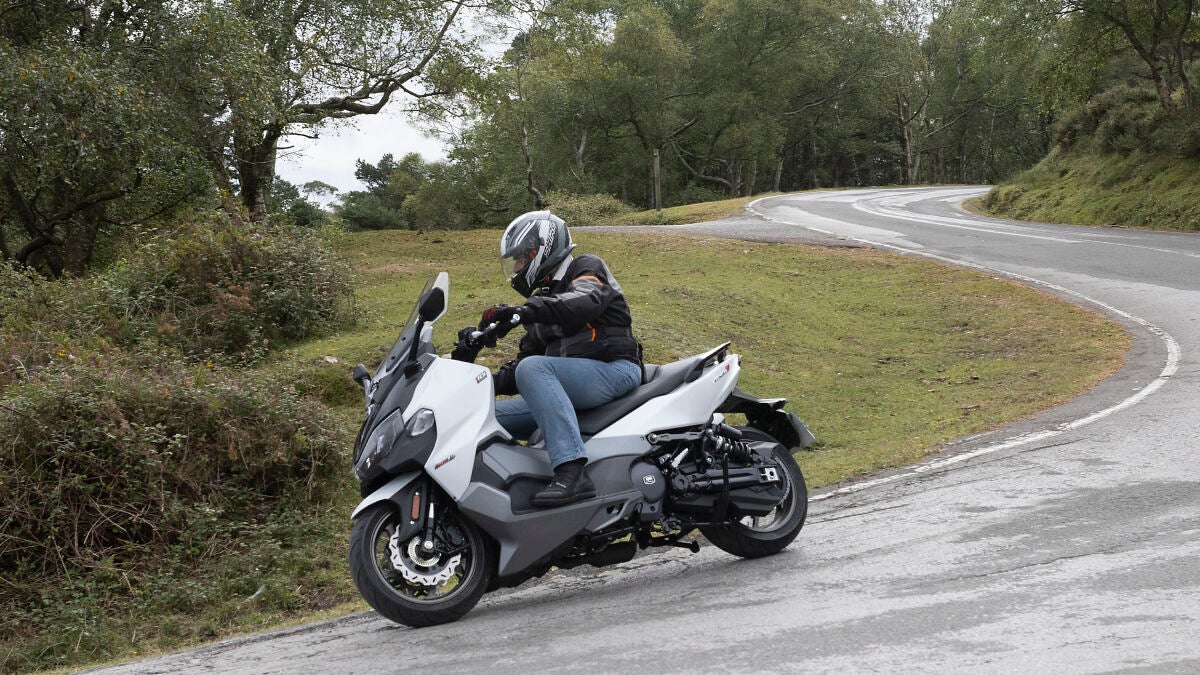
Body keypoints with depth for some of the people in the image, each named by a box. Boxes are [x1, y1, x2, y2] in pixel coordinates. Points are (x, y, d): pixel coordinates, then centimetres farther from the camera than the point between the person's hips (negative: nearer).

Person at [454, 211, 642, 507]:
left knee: (533, 369, -34)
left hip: (614, 370, -9)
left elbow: (586, 301, -23)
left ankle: (572, 471, -46)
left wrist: (523, 311, -35)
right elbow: (527, 354, 22)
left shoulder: (587, 268, 2)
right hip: (567, 386, 9)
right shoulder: (542, 298, 26)